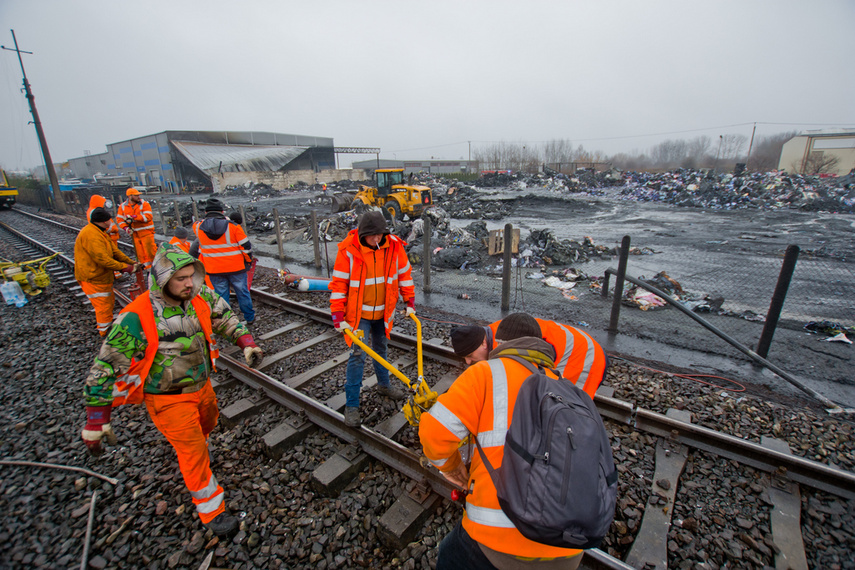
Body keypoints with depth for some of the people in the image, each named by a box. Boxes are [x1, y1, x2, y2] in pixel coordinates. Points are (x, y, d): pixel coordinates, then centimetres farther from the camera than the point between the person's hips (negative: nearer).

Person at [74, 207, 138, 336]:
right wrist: (125, 267, -25)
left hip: (101, 276, 11)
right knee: (104, 305, -1)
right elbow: (102, 259, -29)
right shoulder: (91, 235, -25)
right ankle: (106, 331, 13)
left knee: (110, 301, 24)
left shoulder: (99, 232, 12)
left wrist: (131, 262, 1)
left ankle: (101, 321, 44)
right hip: (93, 278, -11)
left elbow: (114, 251, 10)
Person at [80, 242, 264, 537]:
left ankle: (192, 449, 66)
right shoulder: (136, 319, -28)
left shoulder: (200, 298, -13)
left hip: (202, 385, 6)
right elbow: (104, 369, -21)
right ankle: (211, 511, 25)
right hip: (169, 399, -6)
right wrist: (95, 422, -18)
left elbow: (225, 317, 4)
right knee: (193, 451, 4)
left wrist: (247, 344, -8)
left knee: (208, 423, 30)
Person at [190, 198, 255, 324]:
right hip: (235, 267, -2)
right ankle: (249, 317, 25)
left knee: (221, 295, 13)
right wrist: (248, 260, 6)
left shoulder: (198, 227, -4)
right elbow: (246, 246, -11)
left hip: (214, 270, 2)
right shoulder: (232, 226, -13)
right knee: (242, 292, 13)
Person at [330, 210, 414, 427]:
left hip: (383, 312, 4)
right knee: (358, 355, -4)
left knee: (381, 349, 21)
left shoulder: (394, 246, -8)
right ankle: (351, 405, 9)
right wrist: (338, 317, -15)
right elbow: (338, 285, -12)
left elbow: (404, 274, 5)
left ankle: (384, 384, 44)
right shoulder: (348, 251, -18)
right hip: (359, 314, -4)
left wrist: (410, 302, 5)